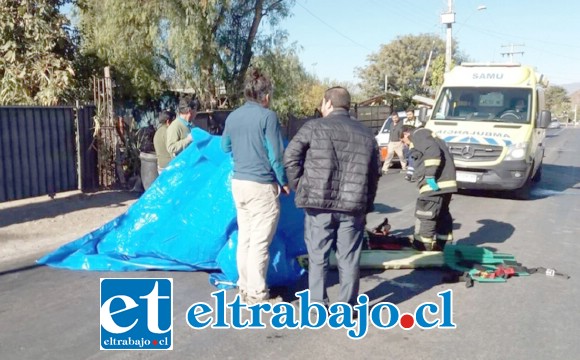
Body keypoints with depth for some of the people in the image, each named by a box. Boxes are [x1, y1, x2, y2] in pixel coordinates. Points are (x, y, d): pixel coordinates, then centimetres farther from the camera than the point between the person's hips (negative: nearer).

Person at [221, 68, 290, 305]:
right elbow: (275, 154, -13)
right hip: (261, 185, -7)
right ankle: (257, 293, 6)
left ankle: (245, 287, 23)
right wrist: (283, 182, -1)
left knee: (244, 237, 15)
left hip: (238, 182, 7)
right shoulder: (267, 116, -13)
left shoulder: (232, 117, 6)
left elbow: (225, 147, 21)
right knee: (260, 242, 0)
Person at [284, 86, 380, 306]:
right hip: (353, 206, 3)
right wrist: (366, 203, 18)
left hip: (319, 203, -3)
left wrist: (298, 186, 6)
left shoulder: (314, 127, 1)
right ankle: (347, 306, 17)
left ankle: (318, 305, 15)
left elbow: (290, 157, -3)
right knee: (349, 258, 10)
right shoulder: (366, 134, 13)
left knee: (318, 256, 8)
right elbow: (374, 173, 14)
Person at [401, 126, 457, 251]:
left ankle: (422, 249, -6)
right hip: (443, 181, 11)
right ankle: (443, 247, 27)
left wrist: (430, 175, -23)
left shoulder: (418, 134, -3)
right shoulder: (425, 135, 29)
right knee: (442, 214, 18)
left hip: (436, 181, -11)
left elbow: (433, 151, -20)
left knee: (425, 216, -8)